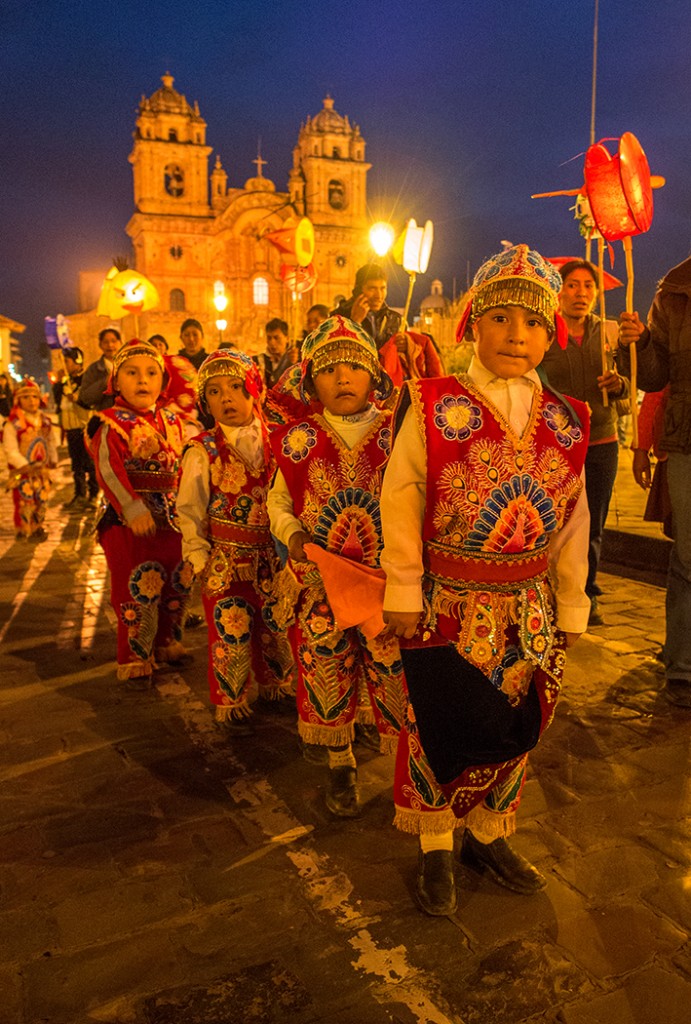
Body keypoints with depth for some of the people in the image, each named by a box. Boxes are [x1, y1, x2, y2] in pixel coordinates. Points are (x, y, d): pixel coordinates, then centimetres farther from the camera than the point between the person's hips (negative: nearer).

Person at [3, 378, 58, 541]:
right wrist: (26, 466, -21)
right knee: (24, 502, -3)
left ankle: (37, 529, 28)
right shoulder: (13, 424, -15)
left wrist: (53, 459, 5)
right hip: (22, 472, -5)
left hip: (42, 470, 6)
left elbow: (51, 441, 15)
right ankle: (23, 532, 12)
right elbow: (11, 451, -17)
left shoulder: (45, 421, 4)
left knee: (41, 500, 13)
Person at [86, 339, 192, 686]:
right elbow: (108, 471, -18)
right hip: (128, 518, -6)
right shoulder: (111, 423, -8)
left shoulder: (172, 421, 10)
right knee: (137, 588, -2)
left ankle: (167, 643, 36)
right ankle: (135, 661, 14)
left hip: (170, 515, 6)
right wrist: (133, 509, -27)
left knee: (177, 583, 15)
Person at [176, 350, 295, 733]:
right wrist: (199, 557, -8)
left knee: (275, 627, 16)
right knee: (230, 632, 4)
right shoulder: (203, 451, -8)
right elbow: (189, 509, -4)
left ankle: (277, 687, 40)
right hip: (225, 557, -3)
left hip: (272, 554, 3)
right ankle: (231, 705, 25)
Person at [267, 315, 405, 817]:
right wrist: (291, 533, -9)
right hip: (320, 582, 2)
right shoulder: (299, 441, 1)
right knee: (326, 676, 12)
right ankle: (341, 766, 35)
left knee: (397, 675, 4)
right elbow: (278, 502, 10)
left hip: (388, 581, -1)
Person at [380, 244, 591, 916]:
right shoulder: (433, 407, -9)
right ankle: (436, 850, 30)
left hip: (528, 608, 4)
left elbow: (571, 520, 8)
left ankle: (488, 836, 39)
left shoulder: (566, 422, 3)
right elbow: (400, 501, -9)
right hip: (447, 603, -4)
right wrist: (403, 592, -11)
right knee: (439, 723, 7)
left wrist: (570, 604, 10)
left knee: (515, 725, 15)